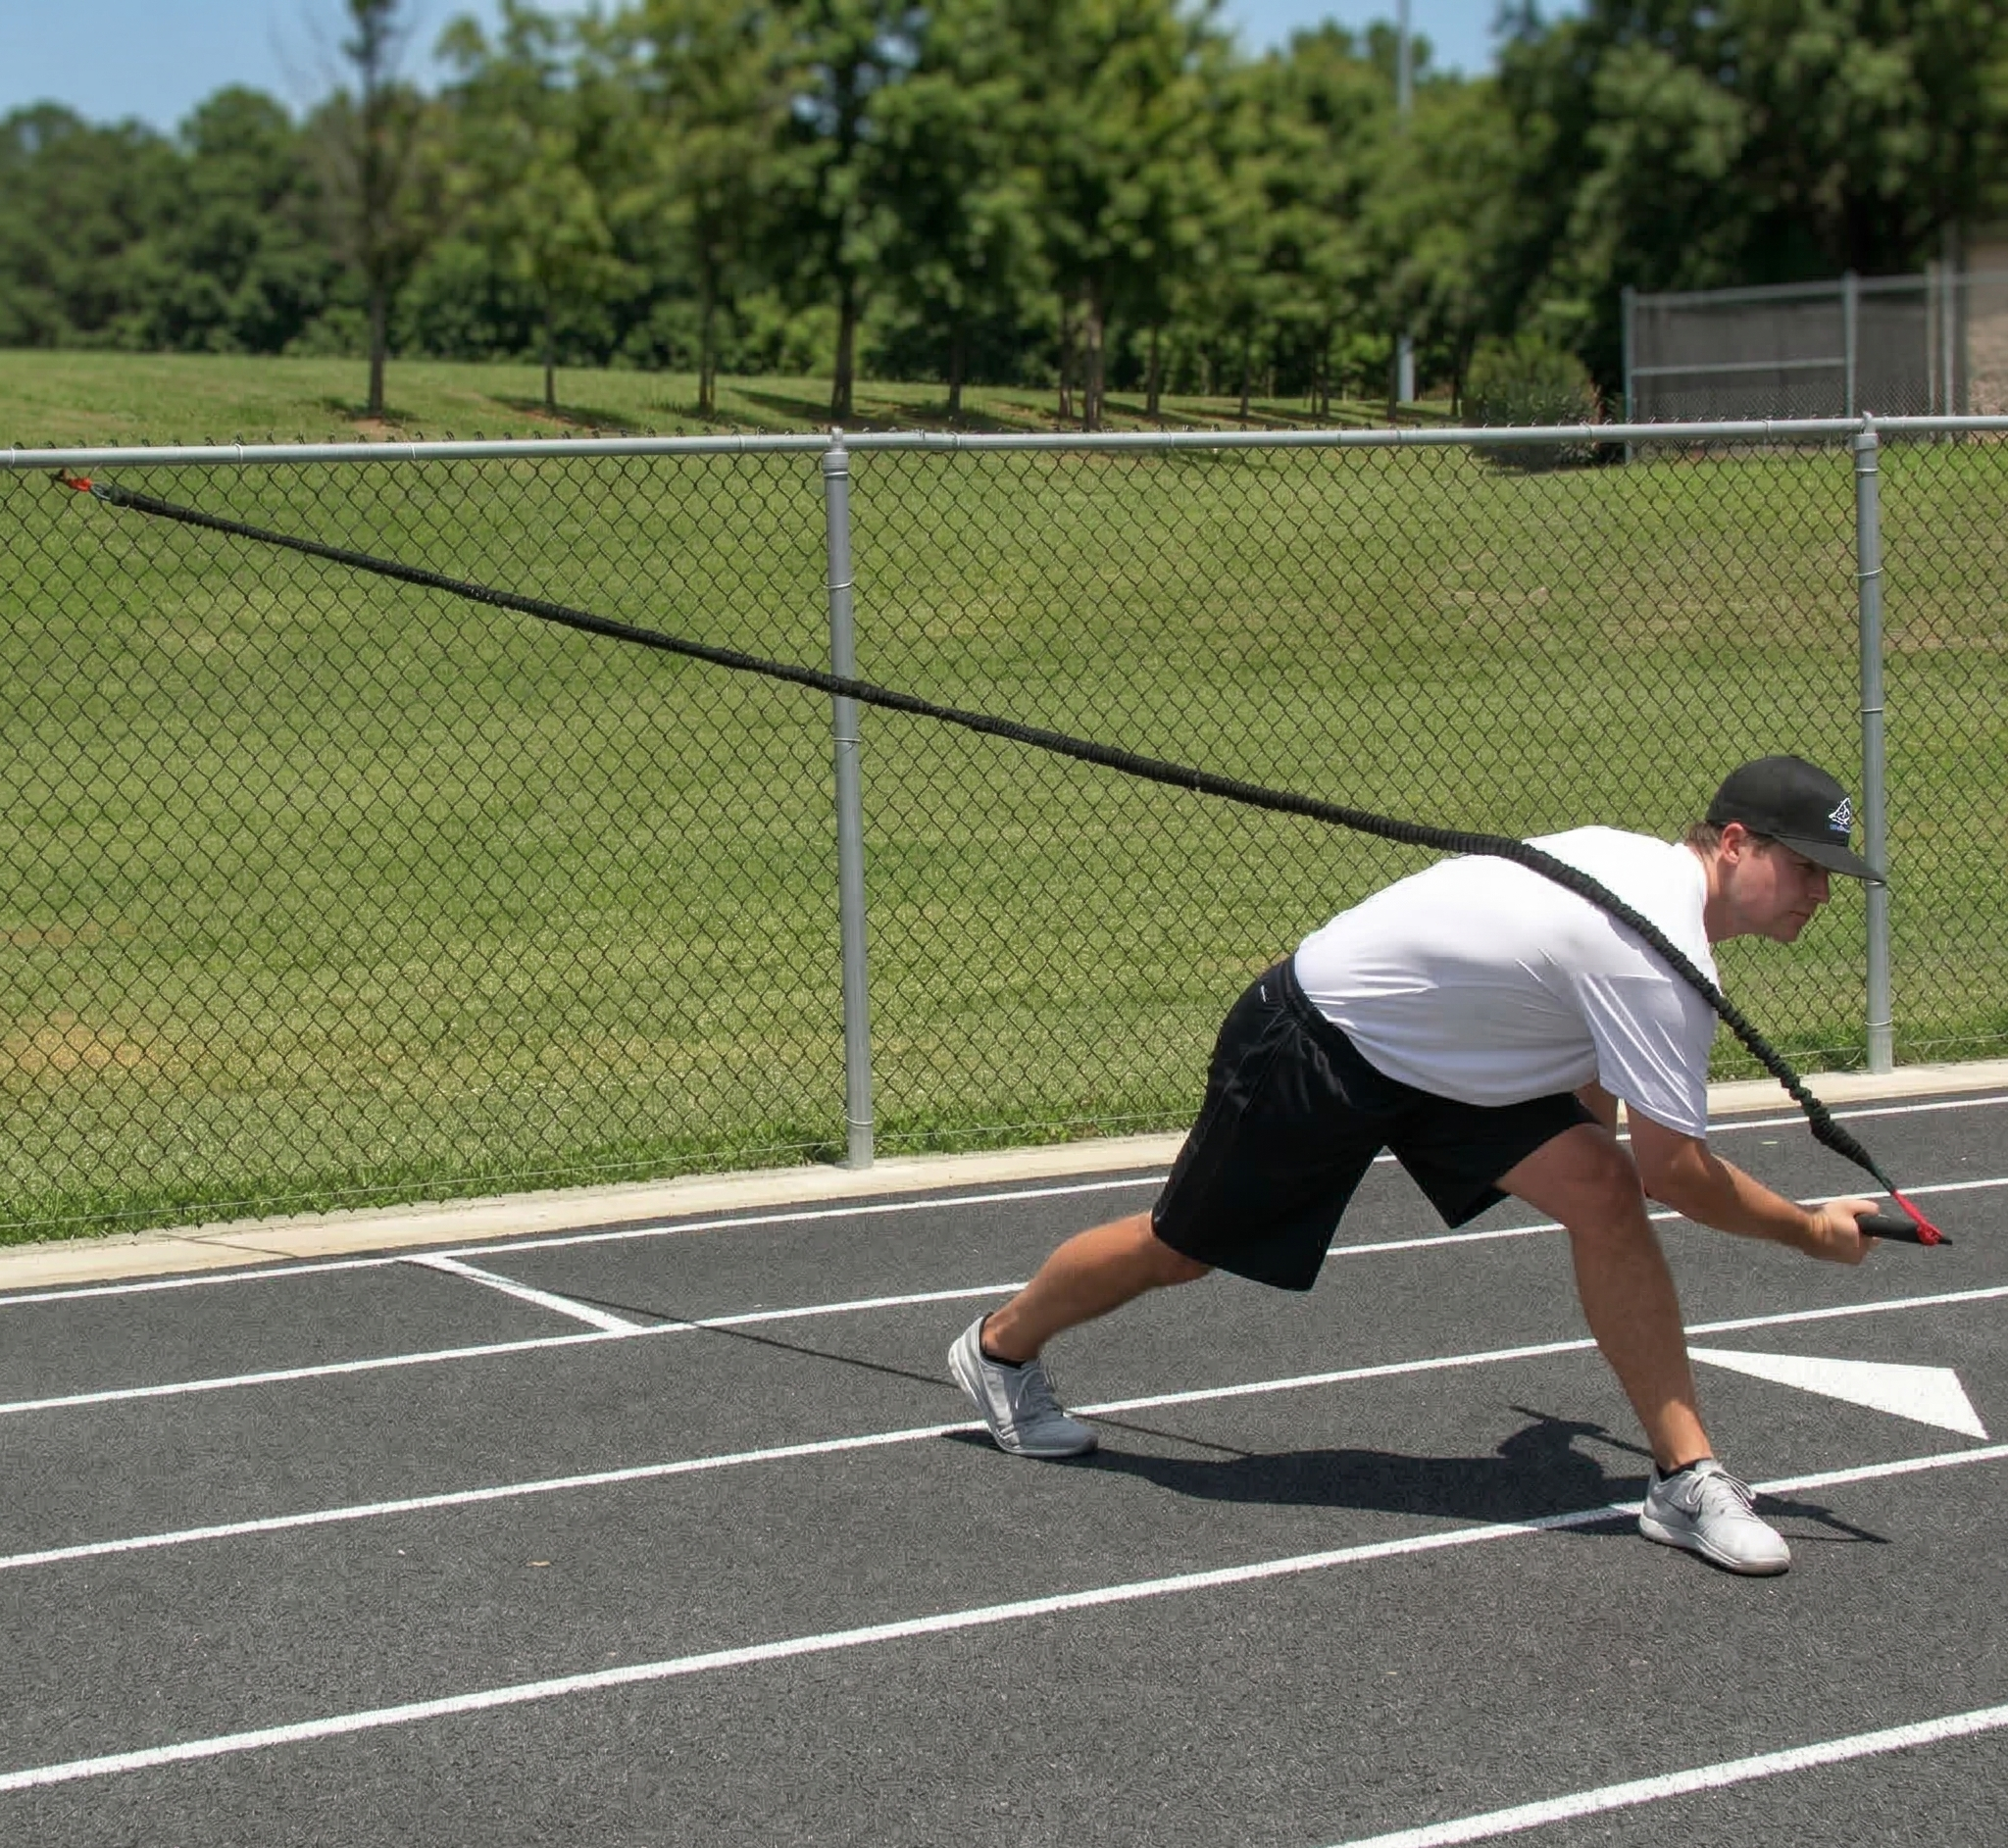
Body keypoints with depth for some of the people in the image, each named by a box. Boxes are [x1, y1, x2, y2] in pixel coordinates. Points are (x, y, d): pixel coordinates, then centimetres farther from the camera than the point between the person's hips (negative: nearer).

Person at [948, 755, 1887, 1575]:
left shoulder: (1648, 861, -6)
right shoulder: (1658, 957, -33)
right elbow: (1675, 1170, -27)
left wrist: (1593, 1122, 24)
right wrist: (1810, 1231, -17)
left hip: (1441, 1054, 8)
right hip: (1313, 1046, -8)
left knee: (1603, 1192, -12)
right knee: (1179, 1249, 11)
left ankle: (1685, 1476, -7)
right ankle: (1001, 1347, 40)